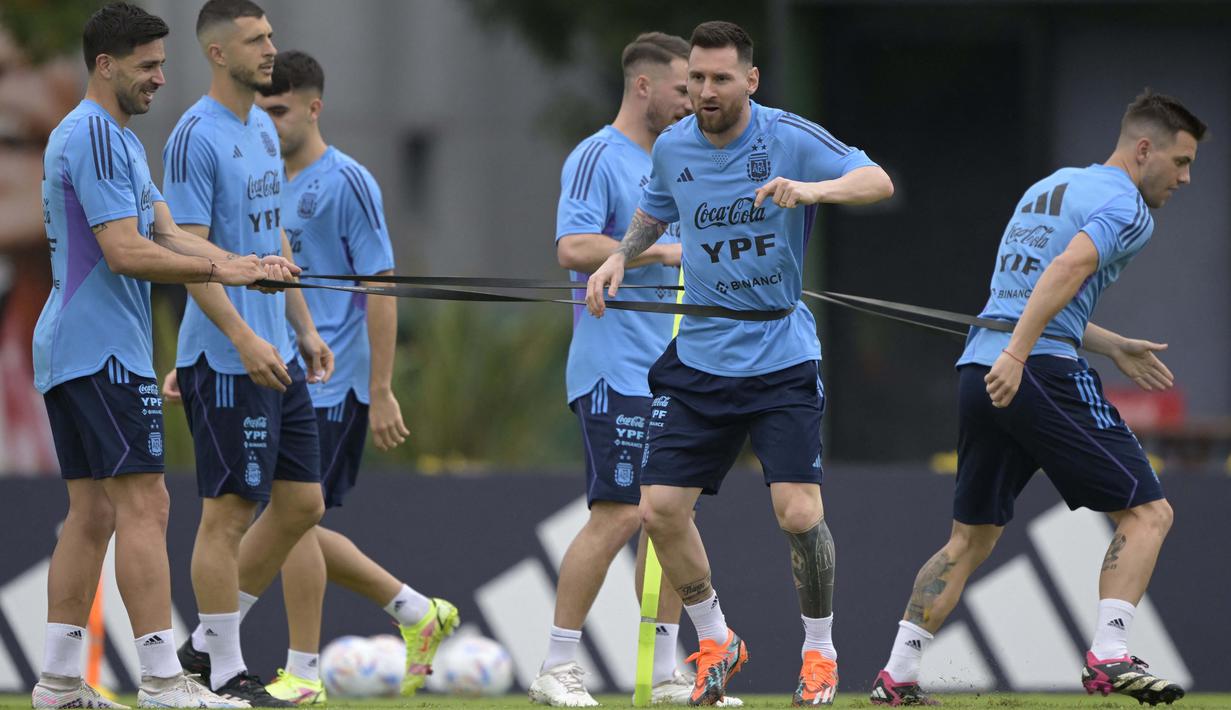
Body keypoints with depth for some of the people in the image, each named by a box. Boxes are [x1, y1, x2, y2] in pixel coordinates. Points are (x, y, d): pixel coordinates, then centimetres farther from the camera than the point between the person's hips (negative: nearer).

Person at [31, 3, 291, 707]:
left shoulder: (119, 139, 20)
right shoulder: (94, 137, -14)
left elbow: (167, 233, 14)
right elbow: (124, 252, -20)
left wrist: (245, 264, -1)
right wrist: (220, 269, -16)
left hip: (69, 353, 11)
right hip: (104, 351, -11)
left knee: (93, 512, 10)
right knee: (144, 506, -12)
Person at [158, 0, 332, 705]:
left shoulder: (264, 128, 14)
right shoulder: (196, 137, -13)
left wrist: (304, 328, 18)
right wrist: (244, 338, -24)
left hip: (276, 355, 9)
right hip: (227, 360, -9)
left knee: (302, 502, 10)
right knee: (229, 508, -3)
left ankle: (210, 641, 20)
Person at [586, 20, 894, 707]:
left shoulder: (789, 138, -10)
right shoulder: (673, 148, 3)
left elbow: (878, 182, -19)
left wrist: (811, 188, -37)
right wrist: (621, 257, 5)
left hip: (782, 359, -4)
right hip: (699, 360, 4)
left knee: (800, 513, -15)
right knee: (661, 509, -3)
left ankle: (820, 651, 8)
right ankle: (716, 642, 19)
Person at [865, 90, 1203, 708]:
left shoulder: (1048, 188, 25)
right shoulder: (1127, 209, -3)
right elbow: (1067, 269, -20)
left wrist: (1113, 347, 35)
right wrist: (1017, 355, -28)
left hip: (978, 372, 8)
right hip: (1046, 373, -8)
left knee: (970, 540, 17)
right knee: (1147, 512, -2)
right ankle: (1108, 657, -16)